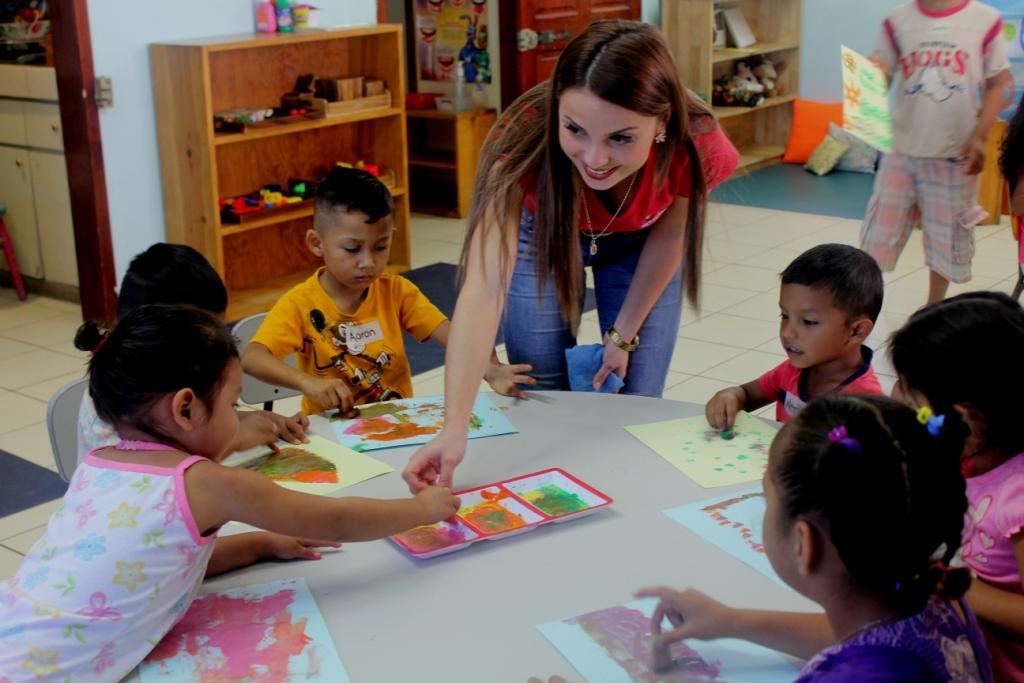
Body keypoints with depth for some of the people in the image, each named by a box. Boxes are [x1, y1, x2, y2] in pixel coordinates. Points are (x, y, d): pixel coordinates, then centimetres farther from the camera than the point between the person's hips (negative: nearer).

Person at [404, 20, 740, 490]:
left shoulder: (694, 143, -37)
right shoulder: (527, 140, -41)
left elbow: (667, 236, -15)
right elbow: (483, 288, -48)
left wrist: (623, 335, -8)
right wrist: (454, 427, -57)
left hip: (639, 244, 1)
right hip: (544, 236, -1)